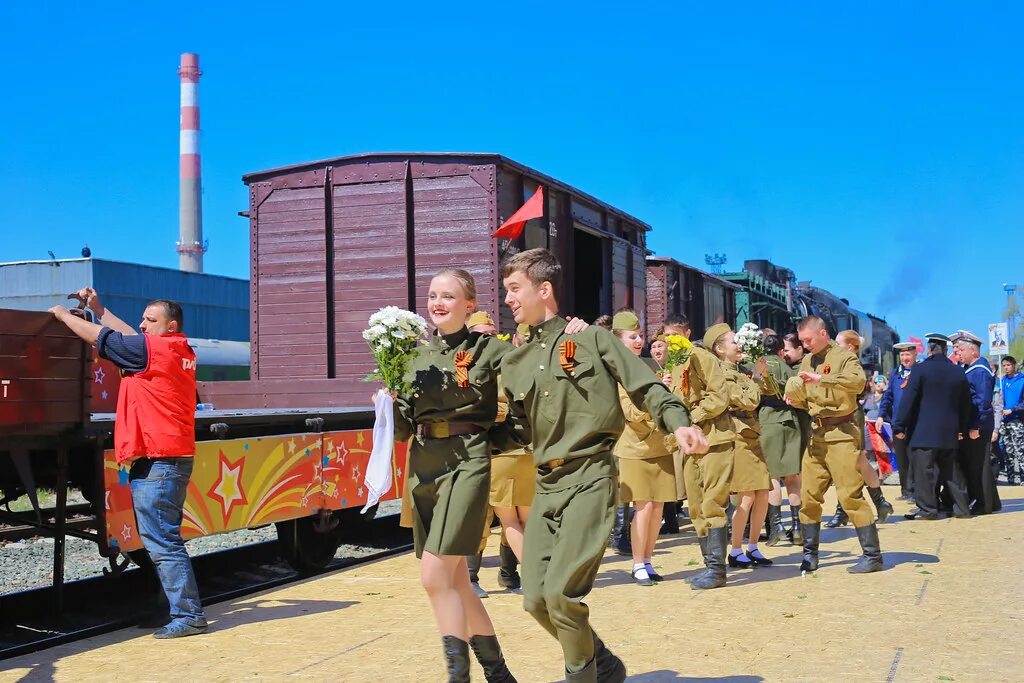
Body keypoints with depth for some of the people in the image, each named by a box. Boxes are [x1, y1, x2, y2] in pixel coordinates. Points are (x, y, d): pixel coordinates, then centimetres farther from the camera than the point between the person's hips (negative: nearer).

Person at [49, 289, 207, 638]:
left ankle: (189, 615, -8)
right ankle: (180, 608, 18)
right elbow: (132, 338, 27)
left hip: (156, 462, -10)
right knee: (160, 538, 15)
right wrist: (97, 308, 29)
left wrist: (63, 314, 11)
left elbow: (99, 336, -4)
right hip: (170, 460, 10)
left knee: (162, 540, -9)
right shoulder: (181, 353, 14)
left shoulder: (155, 348, -11)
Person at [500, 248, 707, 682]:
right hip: (545, 484, 6)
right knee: (536, 599, 3)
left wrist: (678, 424, -20)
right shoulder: (514, 362, 15)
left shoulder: (590, 338, 0)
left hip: (591, 478, -6)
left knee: (561, 591, -17)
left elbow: (646, 388, -3)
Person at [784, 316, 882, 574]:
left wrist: (821, 378, -30)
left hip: (841, 434, -7)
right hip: (817, 435, 7)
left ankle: (873, 556, -2)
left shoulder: (843, 356, -6)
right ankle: (810, 554, 17)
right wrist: (795, 399, -1)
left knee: (850, 495, -9)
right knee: (808, 495, 7)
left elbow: (858, 381, -27)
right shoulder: (807, 360, 15)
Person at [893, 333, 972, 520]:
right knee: (951, 470, 14)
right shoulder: (958, 372, 7)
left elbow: (908, 400, -11)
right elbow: (965, 404, 15)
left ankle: (927, 508, -2)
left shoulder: (921, 370, -9)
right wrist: (961, 429, 24)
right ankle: (962, 506, 17)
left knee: (924, 470, -2)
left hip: (923, 432, -5)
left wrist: (899, 426, -6)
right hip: (949, 434, 5)